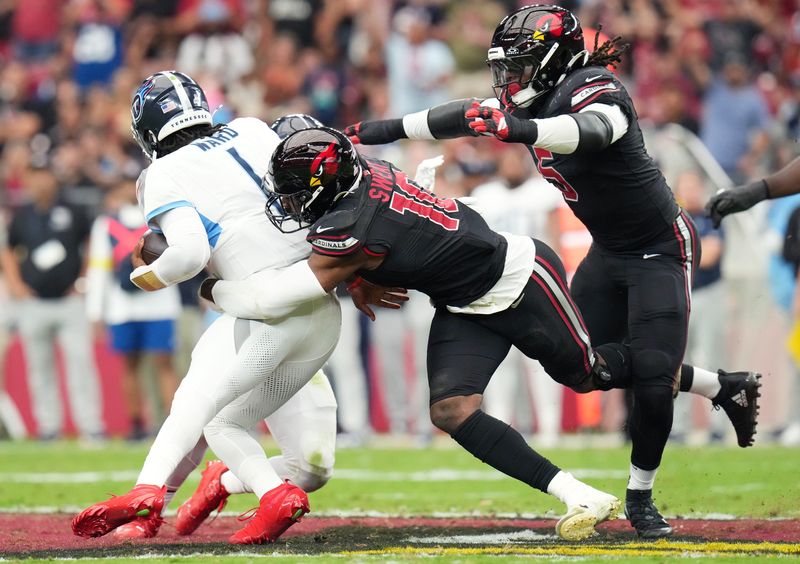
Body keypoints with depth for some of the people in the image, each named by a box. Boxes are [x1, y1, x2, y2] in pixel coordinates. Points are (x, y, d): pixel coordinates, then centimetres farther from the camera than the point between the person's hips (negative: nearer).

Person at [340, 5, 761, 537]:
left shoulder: (597, 93, -27)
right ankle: (723, 387, 25)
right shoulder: (534, 100, -1)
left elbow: (589, 132, -50)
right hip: (610, 250, 9)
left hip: (662, 248, -9)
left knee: (652, 380, -13)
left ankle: (641, 498, 7)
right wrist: (386, 130, 11)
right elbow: (466, 116, 10)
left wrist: (522, 130, -67)